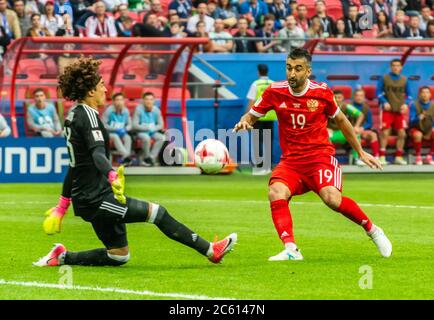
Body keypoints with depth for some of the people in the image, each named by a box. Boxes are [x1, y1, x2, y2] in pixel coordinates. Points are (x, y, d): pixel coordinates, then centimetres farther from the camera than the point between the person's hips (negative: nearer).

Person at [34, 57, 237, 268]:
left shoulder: (73, 116, 16)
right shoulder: (88, 115, -13)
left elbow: (75, 164, 25)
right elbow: (97, 153, -31)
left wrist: (63, 204, 31)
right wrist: (112, 176, -49)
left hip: (86, 199, 10)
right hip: (96, 199, -10)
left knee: (118, 256, 13)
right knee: (157, 212, -11)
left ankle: (63, 257, 14)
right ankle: (209, 250, -11)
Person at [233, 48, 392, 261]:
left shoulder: (321, 92, -3)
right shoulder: (275, 92, -1)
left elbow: (341, 121, 13)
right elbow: (252, 116, 11)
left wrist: (361, 153, 18)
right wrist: (243, 123, -14)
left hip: (320, 156, -2)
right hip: (290, 161, 2)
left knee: (332, 198, -27)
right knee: (276, 193, -28)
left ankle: (373, 231, -3)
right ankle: (291, 250, -30)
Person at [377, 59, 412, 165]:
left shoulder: (404, 80, 9)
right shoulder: (384, 78, 2)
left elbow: (409, 95, 13)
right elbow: (378, 92, 2)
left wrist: (406, 104, -5)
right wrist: (384, 102, -12)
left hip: (400, 111, 3)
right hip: (388, 110, -3)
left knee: (402, 134, 0)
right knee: (385, 133, -7)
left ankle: (399, 157, 10)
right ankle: (382, 157, -4)